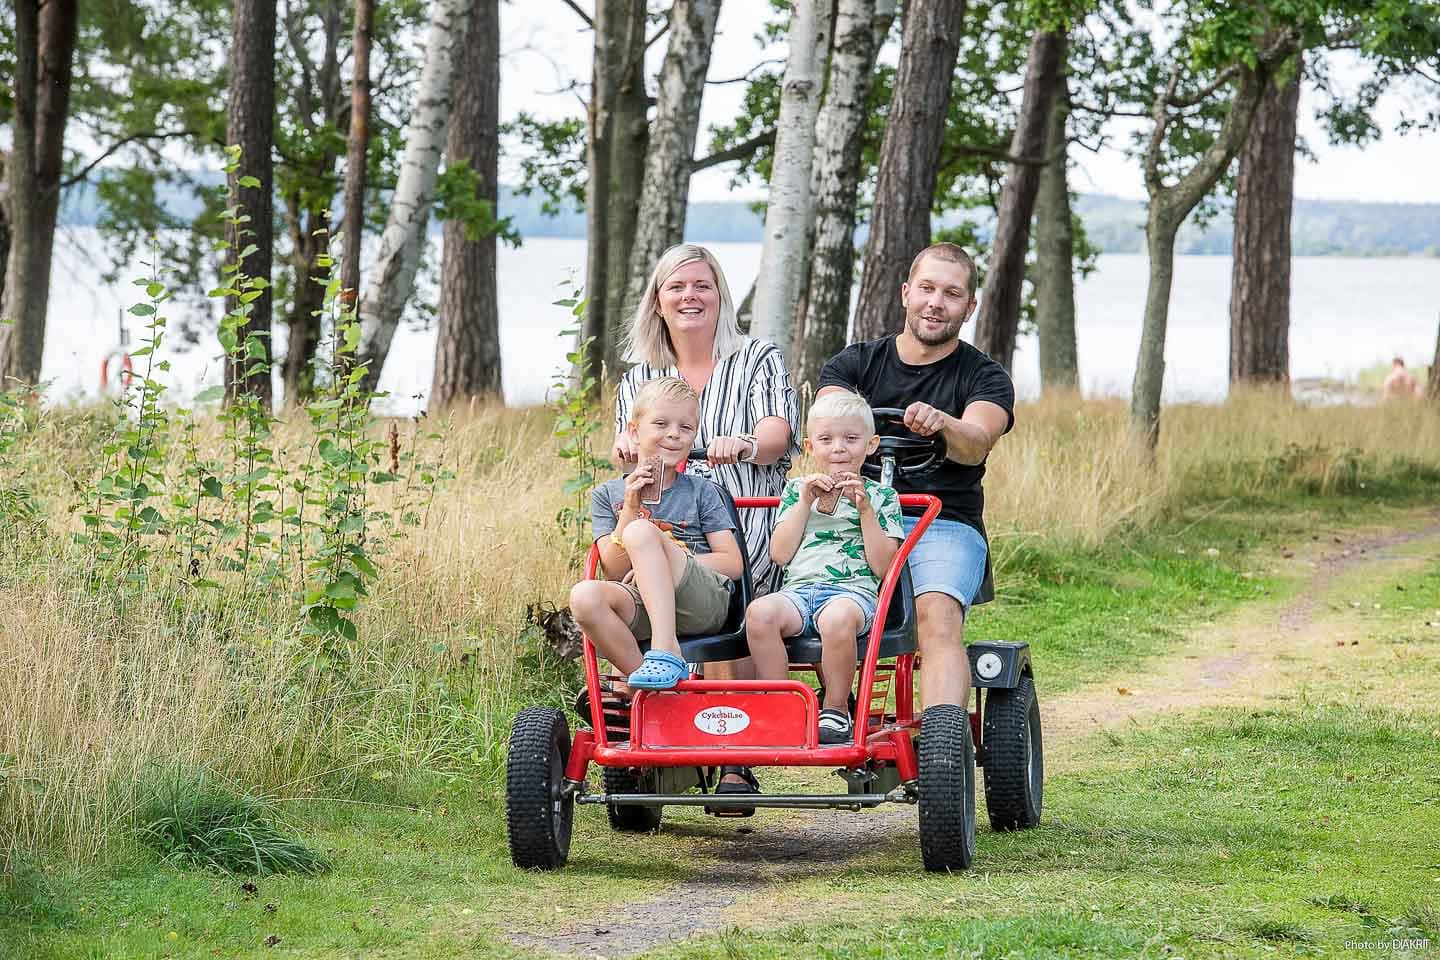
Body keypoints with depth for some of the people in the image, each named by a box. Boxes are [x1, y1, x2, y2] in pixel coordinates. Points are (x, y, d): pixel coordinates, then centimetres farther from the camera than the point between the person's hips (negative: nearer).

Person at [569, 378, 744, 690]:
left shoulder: (702, 492, 14)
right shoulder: (607, 495, 17)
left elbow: (733, 564, 5)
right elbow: (614, 571, 5)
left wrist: (669, 560, -7)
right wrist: (630, 508, -6)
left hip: (704, 602, -2)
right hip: (640, 606, 2)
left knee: (641, 532, -29)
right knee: (585, 596, -33)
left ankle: (666, 652, -39)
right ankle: (648, 683, -28)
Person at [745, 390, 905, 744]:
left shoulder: (882, 497, 15)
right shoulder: (797, 490, 22)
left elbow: (882, 565, 2)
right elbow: (780, 554, 8)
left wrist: (865, 509, -3)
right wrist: (805, 501, 4)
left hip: (853, 590, -3)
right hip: (799, 588, 3)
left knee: (838, 617, -41)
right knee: (760, 612, -33)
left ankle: (836, 709, -22)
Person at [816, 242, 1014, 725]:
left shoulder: (985, 377, 10)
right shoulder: (854, 364, 17)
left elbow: (975, 446, -11)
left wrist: (945, 425, -35)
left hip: (945, 525, -2)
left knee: (937, 614, -34)